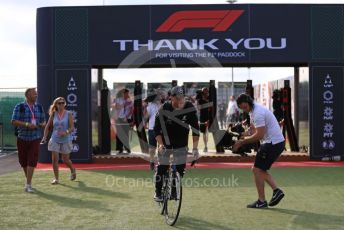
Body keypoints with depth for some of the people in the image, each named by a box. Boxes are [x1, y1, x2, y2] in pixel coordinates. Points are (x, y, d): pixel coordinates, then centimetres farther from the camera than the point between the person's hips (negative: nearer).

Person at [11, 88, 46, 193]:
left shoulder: (39, 107, 7)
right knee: (23, 160, 8)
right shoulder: (19, 107, -5)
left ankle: (28, 185, -10)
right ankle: (28, 179, 32)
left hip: (35, 138, 1)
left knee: (32, 160, -11)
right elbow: (14, 122, -13)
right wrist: (27, 124, -26)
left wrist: (43, 124, -10)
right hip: (22, 138, -1)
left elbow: (43, 121, 15)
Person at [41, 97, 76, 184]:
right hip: (54, 140, 2)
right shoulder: (53, 114, 1)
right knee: (54, 159, -5)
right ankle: (56, 178, 6)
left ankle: (73, 170, 39)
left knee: (65, 160, 9)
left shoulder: (68, 114, -5)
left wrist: (66, 132, -31)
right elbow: (48, 127, 8)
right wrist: (45, 137, -2)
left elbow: (72, 128, -12)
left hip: (65, 140, -2)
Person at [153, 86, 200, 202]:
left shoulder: (190, 108, -18)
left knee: (180, 169, -2)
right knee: (162, 169, -1)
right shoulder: (164, 109, -20)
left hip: (181, 145, 1)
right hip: (165, 144, -1)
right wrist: (160, 144, -26)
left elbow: (195, 128, -13)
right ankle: (158, 193, 16)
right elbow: (157, 128, -13)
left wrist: (195, 148, -16)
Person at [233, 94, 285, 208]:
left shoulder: (258, 113, -21)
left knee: (257, 170, -3)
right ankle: (276, 190, 9)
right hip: (276, 142, 10)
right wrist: (242, 139, -1)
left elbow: (259, 135, -24)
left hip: (273, 143, -10)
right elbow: (254, 131, 17)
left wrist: (242, 141, -15)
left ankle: (261, 201, 3)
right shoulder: (253, 111, 12)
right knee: (258, 169, 15)